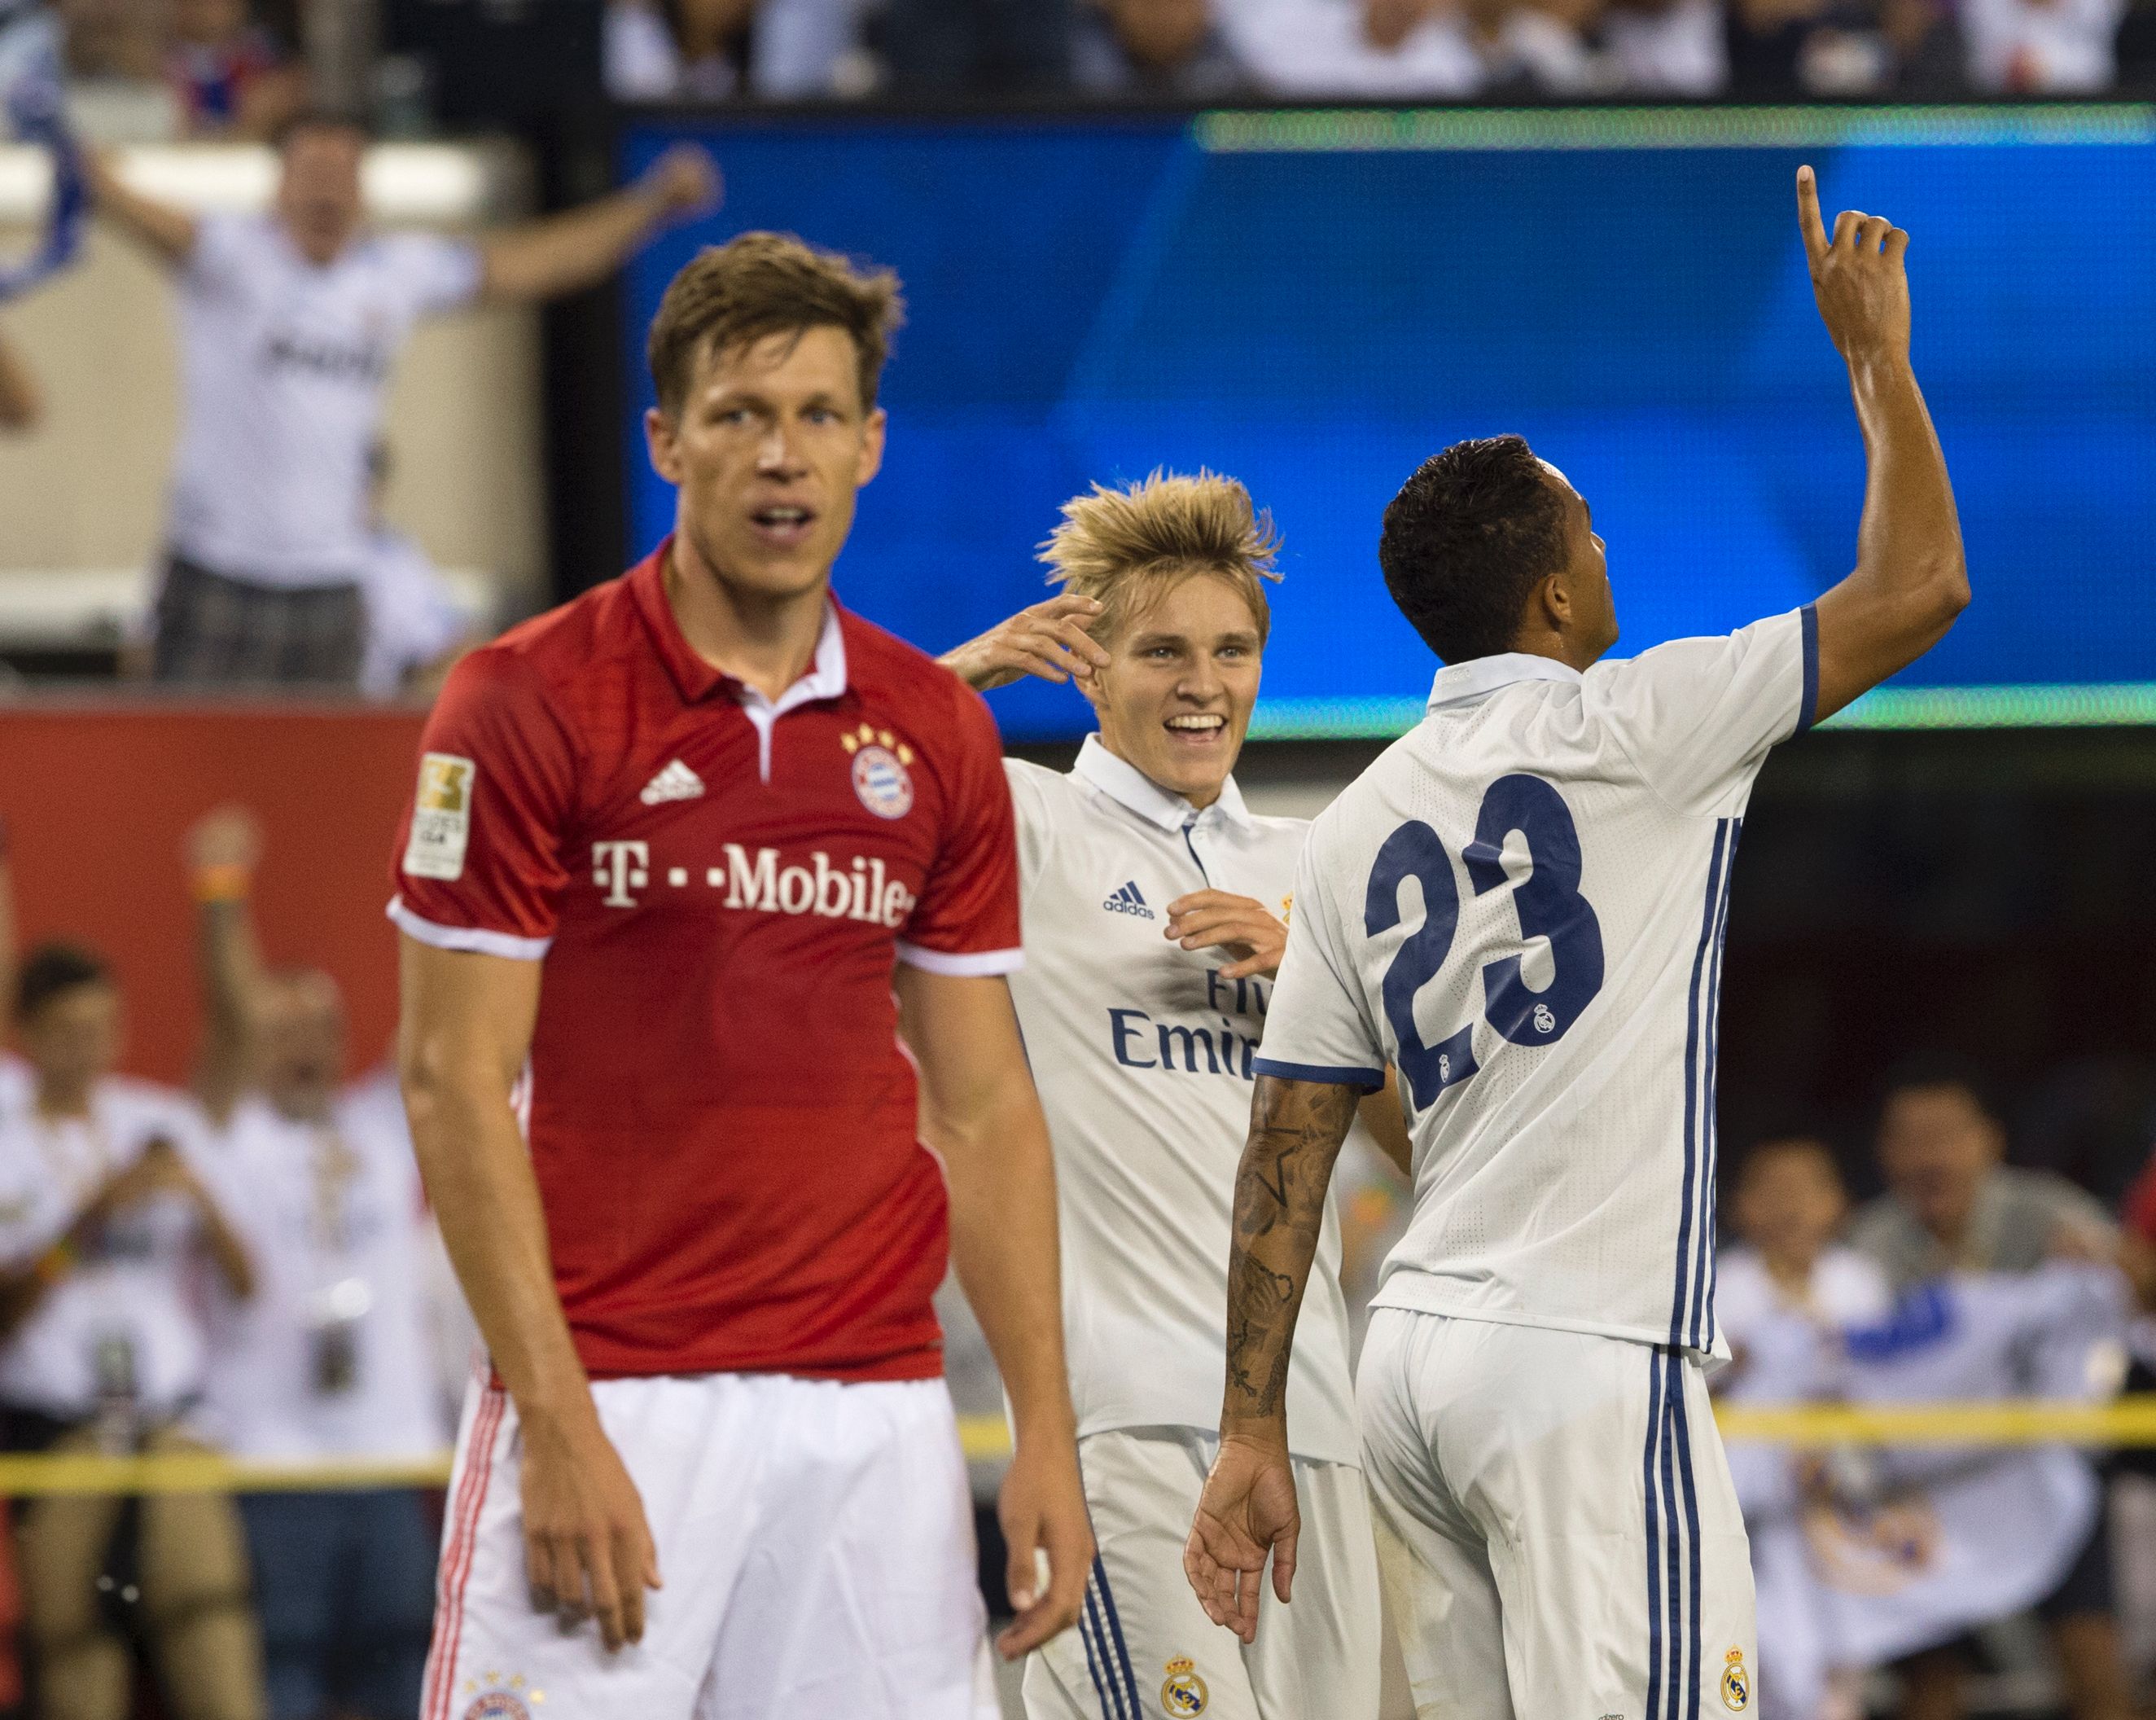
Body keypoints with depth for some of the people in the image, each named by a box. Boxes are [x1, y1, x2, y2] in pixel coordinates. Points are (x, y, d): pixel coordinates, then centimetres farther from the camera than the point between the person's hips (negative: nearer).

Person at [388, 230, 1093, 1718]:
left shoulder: (938, 734, 10)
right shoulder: (528, 704, -3)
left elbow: (982, 1104, 13)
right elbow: (456, 1081, -6)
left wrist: (1047, 1429, 4)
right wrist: (556, 1424, -13)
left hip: (876, 1412, 4)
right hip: (613, 1407, -4)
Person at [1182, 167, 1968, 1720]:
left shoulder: (1360, 826, 12)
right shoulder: (1629, 732, -6)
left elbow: (1287, 1153, 10)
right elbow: (1916, 590, -2)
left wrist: (1255, 1432, 12)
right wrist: (1877, 354, 12)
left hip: (1415, 1358, 8)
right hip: (1591, 1361, -8)